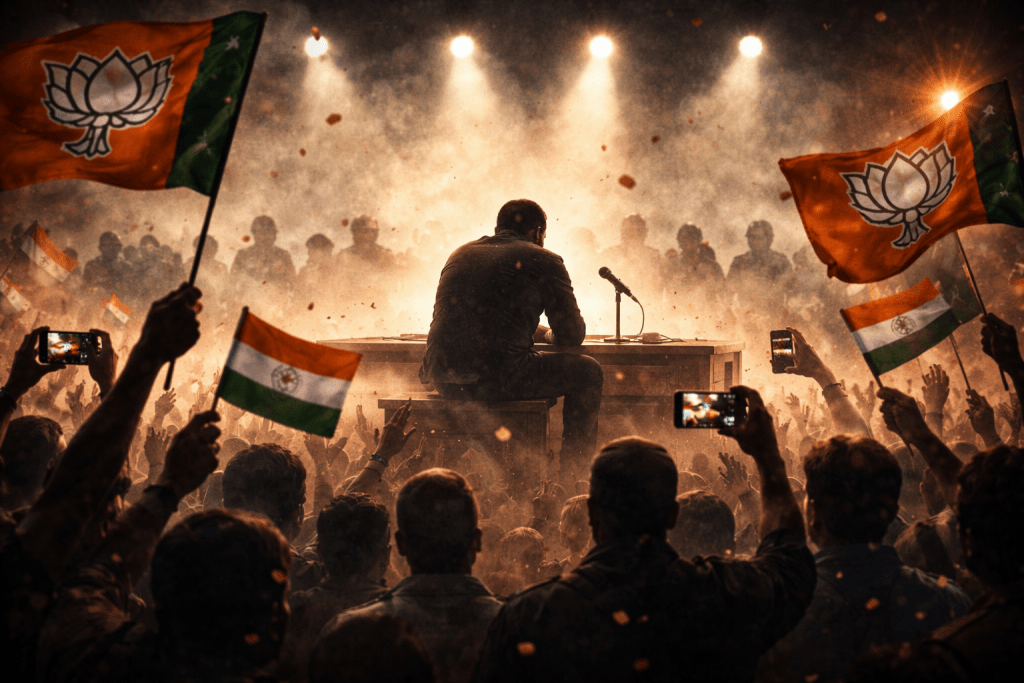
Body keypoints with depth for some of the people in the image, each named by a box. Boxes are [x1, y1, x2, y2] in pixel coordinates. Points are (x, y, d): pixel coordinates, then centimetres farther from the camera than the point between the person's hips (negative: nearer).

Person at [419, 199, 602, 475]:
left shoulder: (461, 254, 22)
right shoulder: (543, 260, 4)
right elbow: (572, 335, 6)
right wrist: (548, 334, 30)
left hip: (443, 379, 7)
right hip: (498, 378, -7)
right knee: (586, 372, 15)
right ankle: (573, 470, 18)